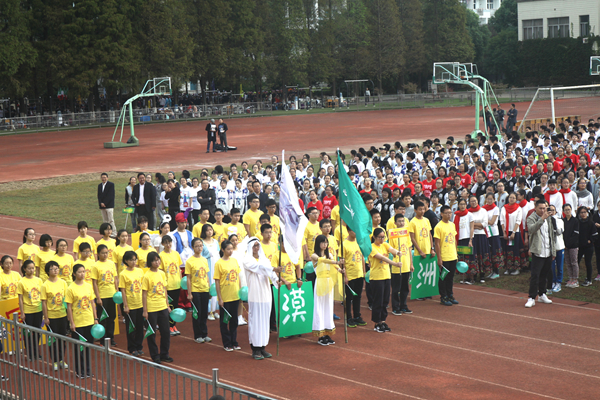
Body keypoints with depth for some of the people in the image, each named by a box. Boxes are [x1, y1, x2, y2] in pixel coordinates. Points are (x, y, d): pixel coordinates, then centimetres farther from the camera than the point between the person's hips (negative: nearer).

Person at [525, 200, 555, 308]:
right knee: (535, 276, -8)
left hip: (548, 253, 6)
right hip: (537, 252, -6)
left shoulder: (548, 219, 12)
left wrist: (553, 251, 15)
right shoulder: (531, 218, -7)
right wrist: (542, 219, -38)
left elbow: (552, 235, 18)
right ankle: (531, 298, -5)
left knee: (544, 275, 13)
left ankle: (542, 295, 25)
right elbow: (532, 229, -29)